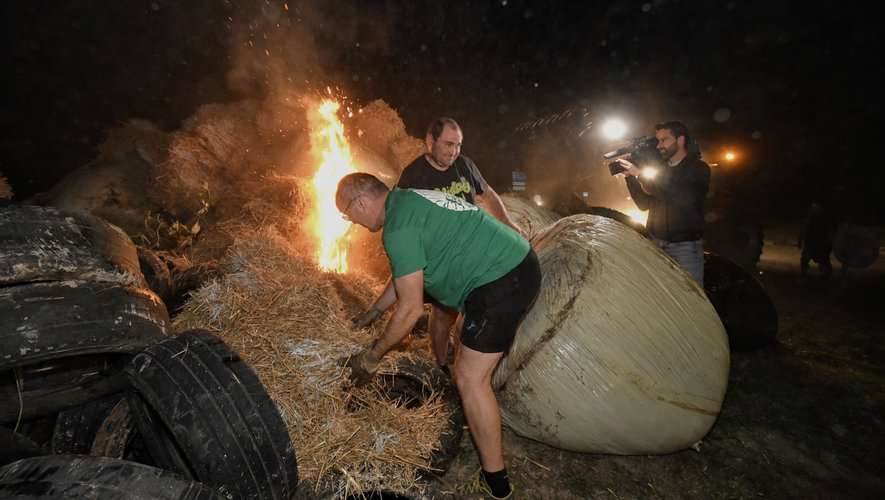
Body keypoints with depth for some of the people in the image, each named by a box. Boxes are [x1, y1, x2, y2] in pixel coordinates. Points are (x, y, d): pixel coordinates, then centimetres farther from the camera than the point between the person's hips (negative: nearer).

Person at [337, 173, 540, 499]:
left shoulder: (398, 227, -16)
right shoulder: (408, 201, 16)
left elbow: (411, 309, -14)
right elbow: (405, 275, 26)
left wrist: (372, 356, 1)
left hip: (501, 282, -11)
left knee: (470, 378, -1)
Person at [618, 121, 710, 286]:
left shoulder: (698, 168, -3)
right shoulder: (660, 168, 11)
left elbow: (683, 198, -22)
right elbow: (644, 204, 11)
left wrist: (641, 174, -22)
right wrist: (631, 177, -5)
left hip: (685, 246, -4)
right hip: (656, 243, 4)